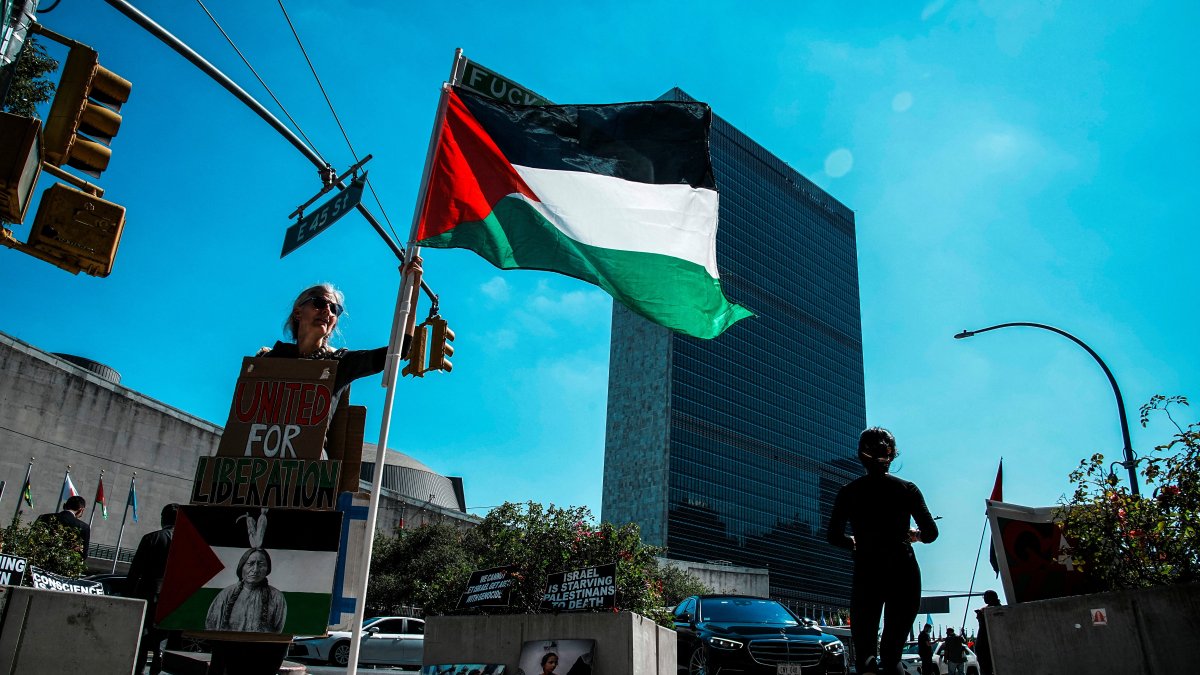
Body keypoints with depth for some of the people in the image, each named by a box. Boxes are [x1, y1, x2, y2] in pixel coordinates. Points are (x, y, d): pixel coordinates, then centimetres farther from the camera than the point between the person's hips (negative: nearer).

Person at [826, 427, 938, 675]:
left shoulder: (848, 492, 1)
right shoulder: (907, 489, 0)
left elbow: (834, 536, 1)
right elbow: (931, 532, -3)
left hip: (866, 573, 0)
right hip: (904, 573, 0)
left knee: (863, 644, 6)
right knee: (893, 649, 9)